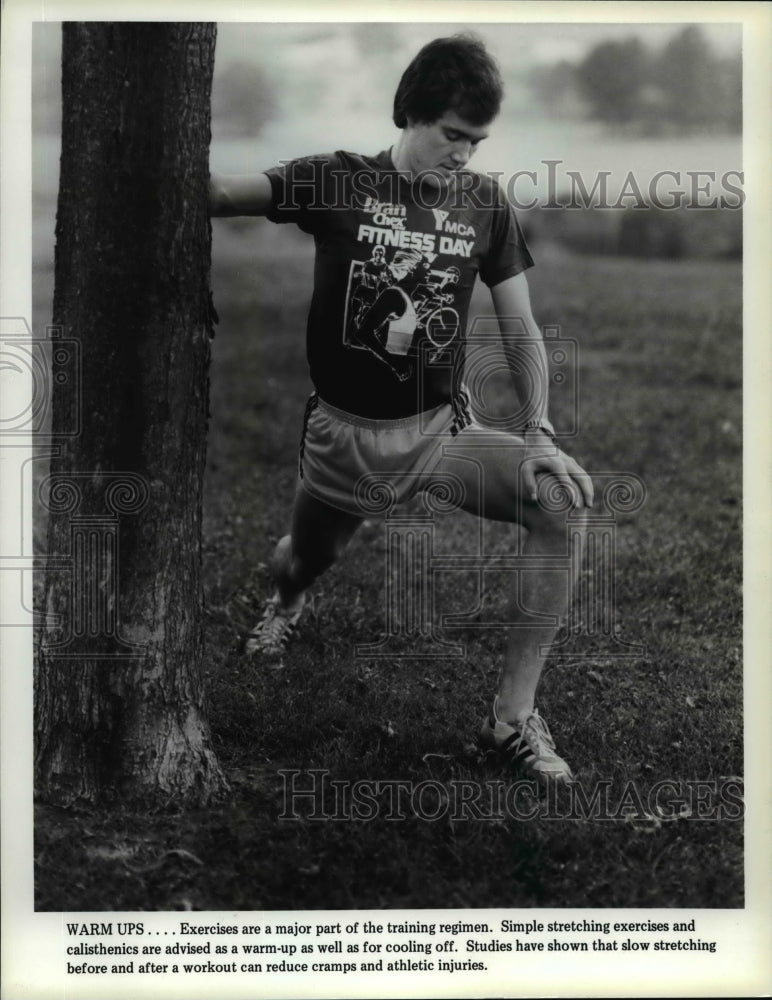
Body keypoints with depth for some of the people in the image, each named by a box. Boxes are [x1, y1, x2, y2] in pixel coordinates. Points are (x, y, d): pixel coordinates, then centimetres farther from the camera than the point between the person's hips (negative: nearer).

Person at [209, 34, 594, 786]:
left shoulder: (485, 204, -1)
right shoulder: (339, 182, -8)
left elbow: (521, 330, 1)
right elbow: (215, 193, -17)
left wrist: (537, 430, -13)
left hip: (440, 430, 1)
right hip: (343, 434, -1)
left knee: (565, 498, -23)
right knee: (305, 562, 17)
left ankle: (512, 717, -16)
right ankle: (286, 601, 62)